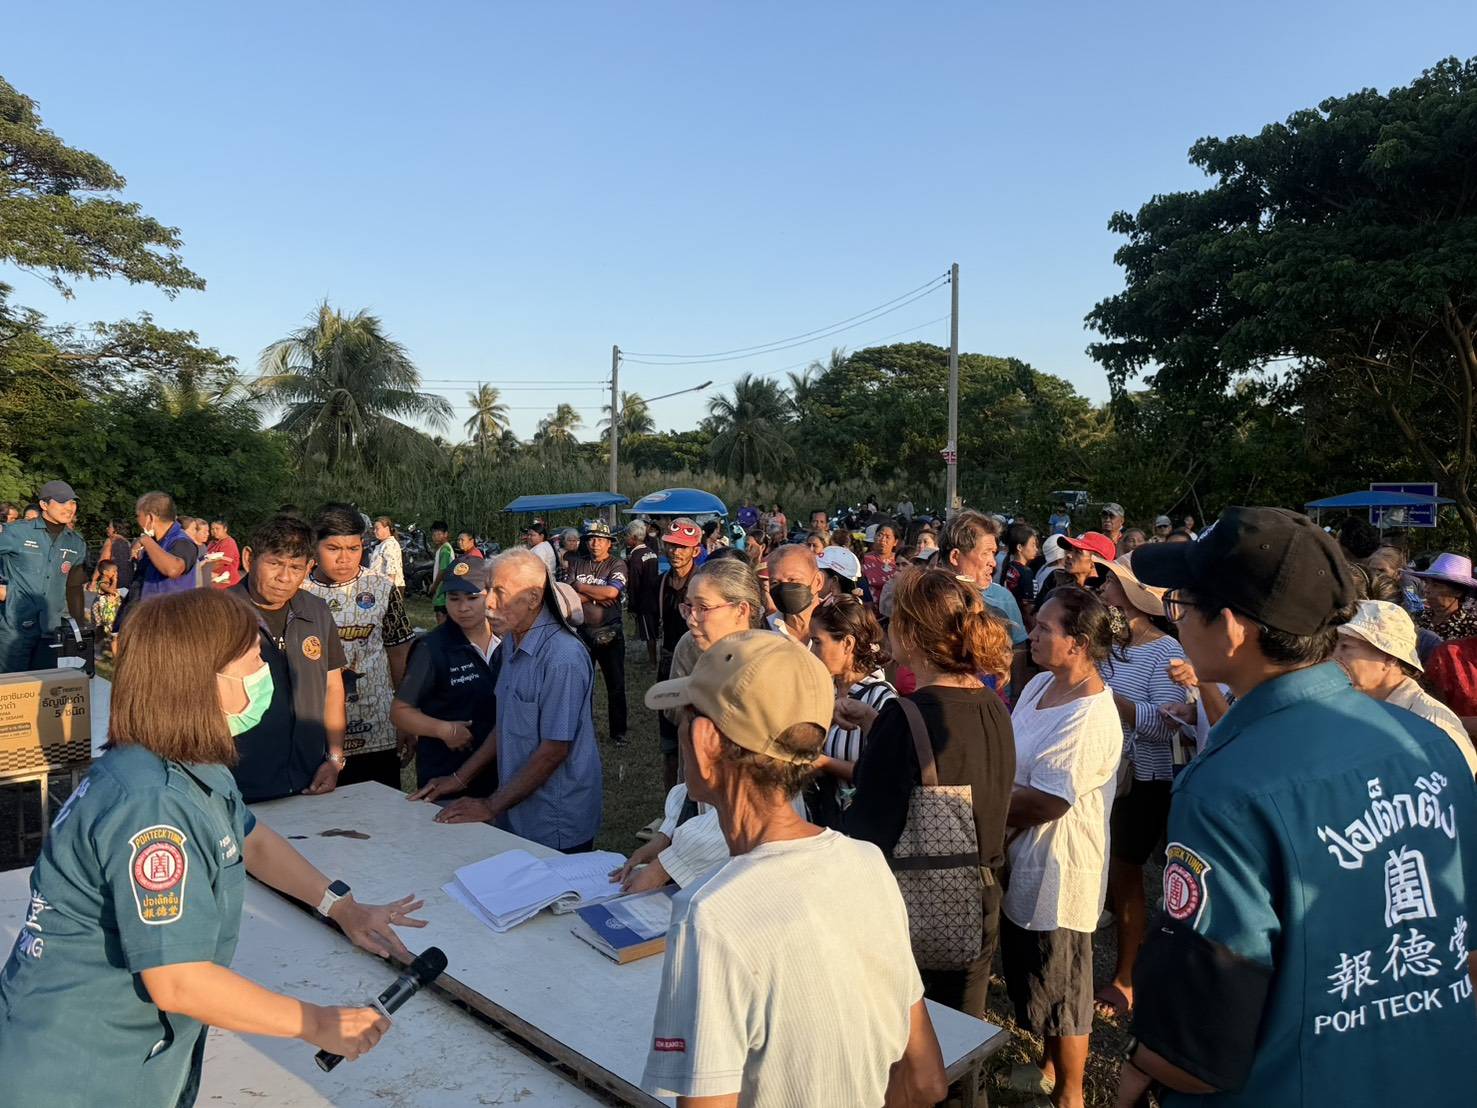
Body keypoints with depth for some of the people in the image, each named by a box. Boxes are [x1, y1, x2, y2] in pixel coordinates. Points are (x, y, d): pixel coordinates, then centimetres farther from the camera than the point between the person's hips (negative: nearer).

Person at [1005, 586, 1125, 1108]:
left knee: (1061, 987, 12)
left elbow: (1044, 802, -26)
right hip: (1024, 861, 9)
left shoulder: (1090, 719, -27)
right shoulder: (1040, 685, 1)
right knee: (1030, 977, 24)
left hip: (1059, 870, -9)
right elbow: (1012, 761, 9)